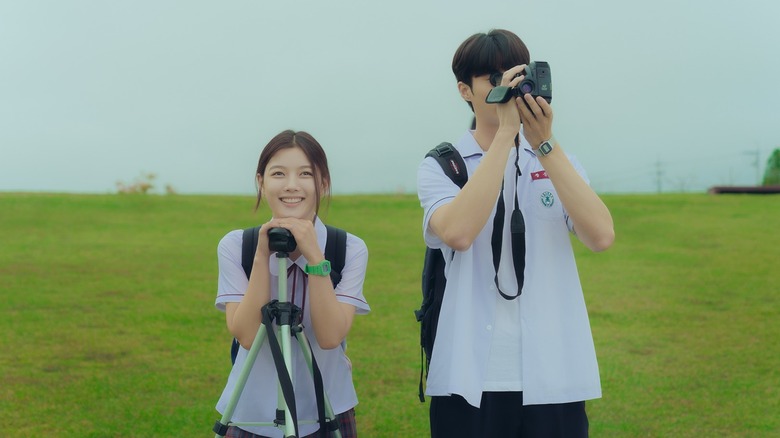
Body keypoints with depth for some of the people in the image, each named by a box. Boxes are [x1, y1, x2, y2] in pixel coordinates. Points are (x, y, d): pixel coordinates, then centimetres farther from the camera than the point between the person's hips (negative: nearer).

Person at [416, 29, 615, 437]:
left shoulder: (558, 162, 8)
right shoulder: (440, 166, 1)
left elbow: (601, 237, -10)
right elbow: (457, 234, -20)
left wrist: (544, 144, -14)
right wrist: (505, 132, -19)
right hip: (471, 378, -2)